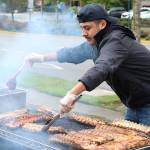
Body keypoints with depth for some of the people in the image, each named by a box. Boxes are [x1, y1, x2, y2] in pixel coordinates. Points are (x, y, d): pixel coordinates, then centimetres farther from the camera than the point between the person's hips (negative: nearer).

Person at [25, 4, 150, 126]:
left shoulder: (116, 41, -26)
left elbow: (101, 69, -42)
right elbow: (73, 53, 17)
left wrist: (72, 94, -50)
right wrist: (42, 58, 14)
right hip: (135, 103, 9)